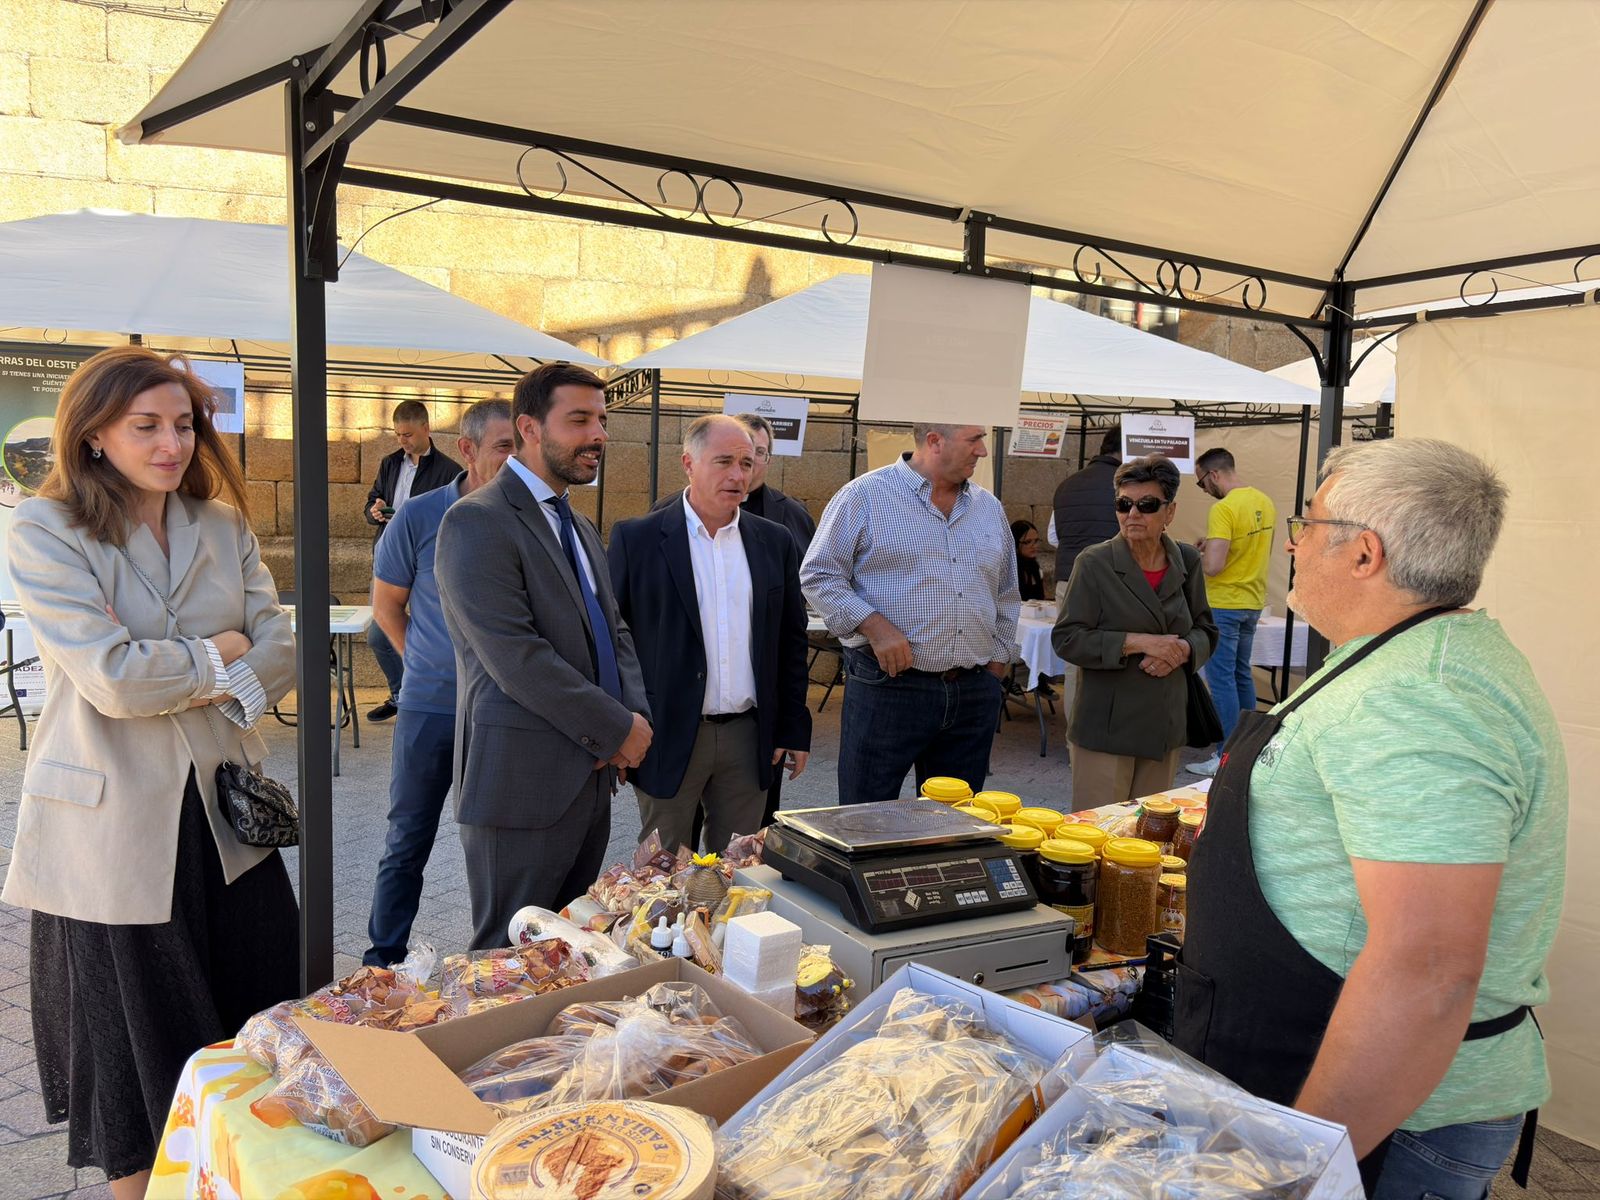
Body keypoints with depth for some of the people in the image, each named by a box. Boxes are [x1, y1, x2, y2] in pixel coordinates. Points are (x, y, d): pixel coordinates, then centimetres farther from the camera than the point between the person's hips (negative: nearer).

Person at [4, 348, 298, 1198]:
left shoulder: (223, 527, 6)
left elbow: (280, 652, 0)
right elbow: (114, 677, -19)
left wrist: (206, 683, -17)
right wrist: (218, 654, -7)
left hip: (223, 812, 4)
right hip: (112, 825, -4)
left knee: (272, 1023, 11)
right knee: (137, 1049, 13)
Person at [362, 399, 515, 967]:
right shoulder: (419, 517, -6)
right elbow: (387, 607, 7)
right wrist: (431, 664, 5)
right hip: (430, 708, -1)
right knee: (408, 844, 10)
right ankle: (382, 963, 26)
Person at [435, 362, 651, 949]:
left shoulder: (578, 525, 16)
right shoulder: (477, 522, -13)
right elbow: (516, 658, -21)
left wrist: (636, 713, -3)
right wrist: (617, 728, -15)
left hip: (592, 777, 8)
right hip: (522, 784, -8)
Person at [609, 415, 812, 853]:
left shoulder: (775, 541, 6)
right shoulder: (636, 539, -4)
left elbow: (792, 640, 11)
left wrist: (794, 730, 8)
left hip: (749, 736, 3)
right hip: (667, 736, -3)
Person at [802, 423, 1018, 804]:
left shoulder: (990, 508, 14)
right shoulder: (865, 496, -4)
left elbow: (1006, 597, 23)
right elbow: (819, 576, -5)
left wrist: (1000, 657, 14)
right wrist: (874, 625, -16)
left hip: (975, 694, 5)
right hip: (887, 686, -5)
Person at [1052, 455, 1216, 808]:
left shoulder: (1187, 561, 6)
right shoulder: (1094, 563, -7)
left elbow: (1206, 631, 14)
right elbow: (1067, 639, -10)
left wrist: (1183, 649, -9)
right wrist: (1139, 642, -19)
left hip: (1165, 725, 5)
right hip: (1107, 726, -4)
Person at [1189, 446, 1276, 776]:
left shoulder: (1223, 509, -21)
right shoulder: (1264, 502, 6)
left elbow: (1213, 566, -27)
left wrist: (1196, 556, -6)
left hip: (1223, 604, -9)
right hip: (1253, 601, 9)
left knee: (1221, 679, -3)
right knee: (1242, 674, 18)